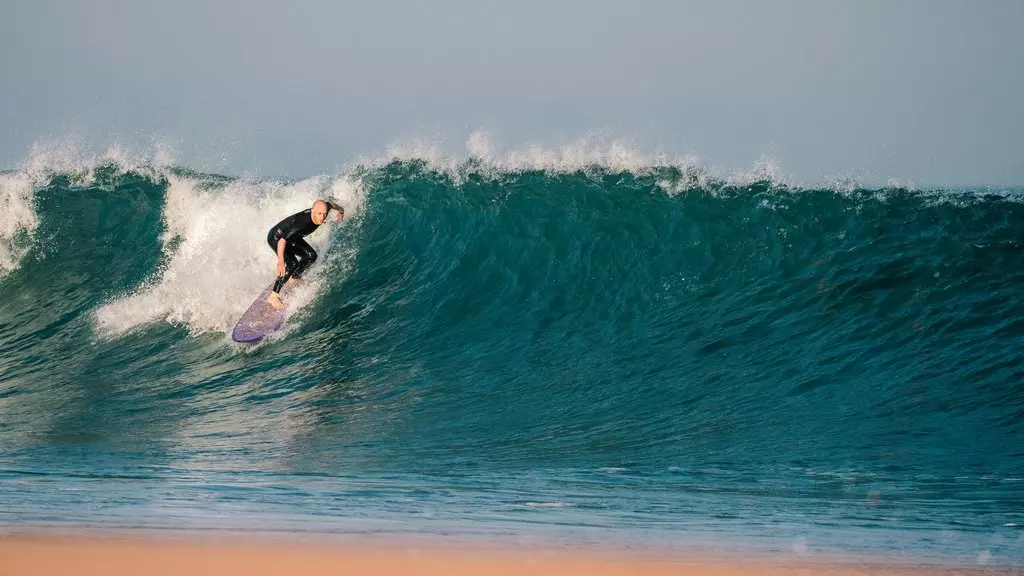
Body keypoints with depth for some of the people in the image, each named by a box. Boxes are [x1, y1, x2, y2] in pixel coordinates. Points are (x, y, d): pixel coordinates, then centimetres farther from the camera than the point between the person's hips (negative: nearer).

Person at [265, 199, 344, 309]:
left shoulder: (323, 207, -20)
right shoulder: (301, 223, -42)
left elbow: (329, 203, 6)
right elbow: (282, 241, -45)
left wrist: (340, 210, 23)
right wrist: (280, 261, -56)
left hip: (292, 237, 8)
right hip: (276, 238, -8)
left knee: (311, 256, 1)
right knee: (291, 264, -25)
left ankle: (293, 279, 23)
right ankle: (273, 295, -17)